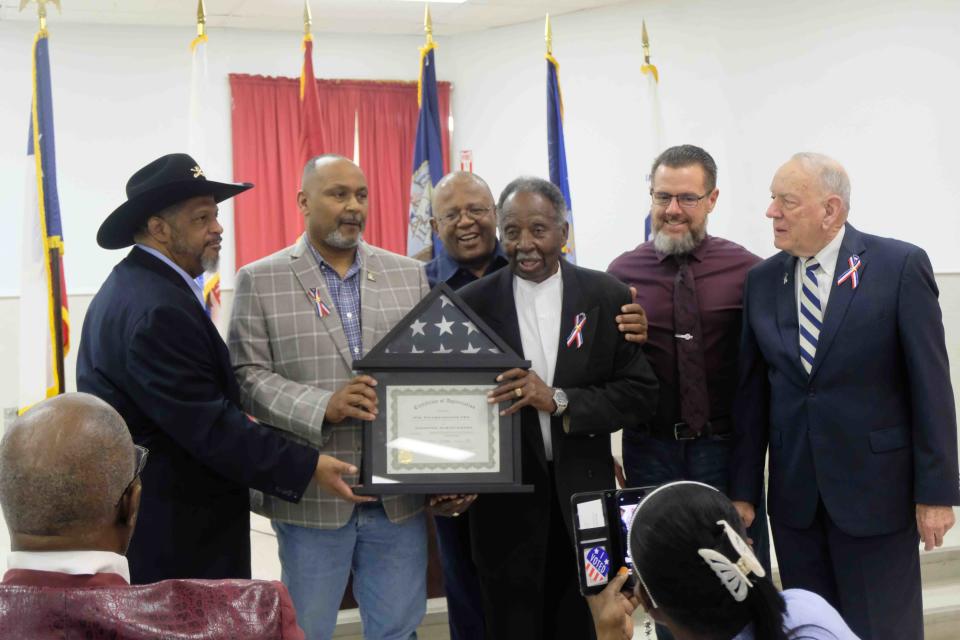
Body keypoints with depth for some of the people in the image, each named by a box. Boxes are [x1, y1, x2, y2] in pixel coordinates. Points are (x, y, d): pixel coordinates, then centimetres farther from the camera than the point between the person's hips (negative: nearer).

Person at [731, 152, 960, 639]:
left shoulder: (900, 266, -8)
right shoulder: (761, 280, 4)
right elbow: (753, 393, 5)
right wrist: (743, 490, 4)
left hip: (874, 488, -4)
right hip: (793, 494, 4)